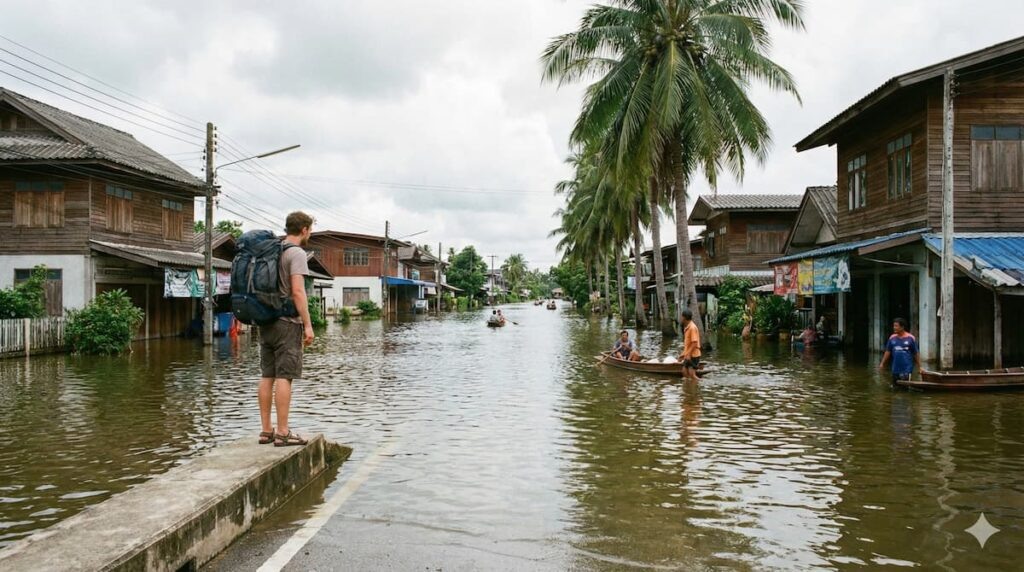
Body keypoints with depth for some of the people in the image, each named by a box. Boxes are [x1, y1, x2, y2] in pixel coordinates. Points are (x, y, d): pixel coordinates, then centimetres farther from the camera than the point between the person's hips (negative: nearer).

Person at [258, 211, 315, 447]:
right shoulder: (296, 253, -10)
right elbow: (298, 292, -19)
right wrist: (307, 325, -16)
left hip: (266, 322, 8)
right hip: (287, 322, -8)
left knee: (267, 376, 8)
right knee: (284, 377, -7)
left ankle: (266, 431, 13)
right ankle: (282, 433, -5)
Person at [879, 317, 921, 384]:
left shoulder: (911, 338, -6)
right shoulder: (892, 338, 4)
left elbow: (916, 353, -1)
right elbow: (888, 351, 10)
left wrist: (919, 367, -1)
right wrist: (882, 363, 6)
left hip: (907, 369, -4)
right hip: (895, 369, 4)